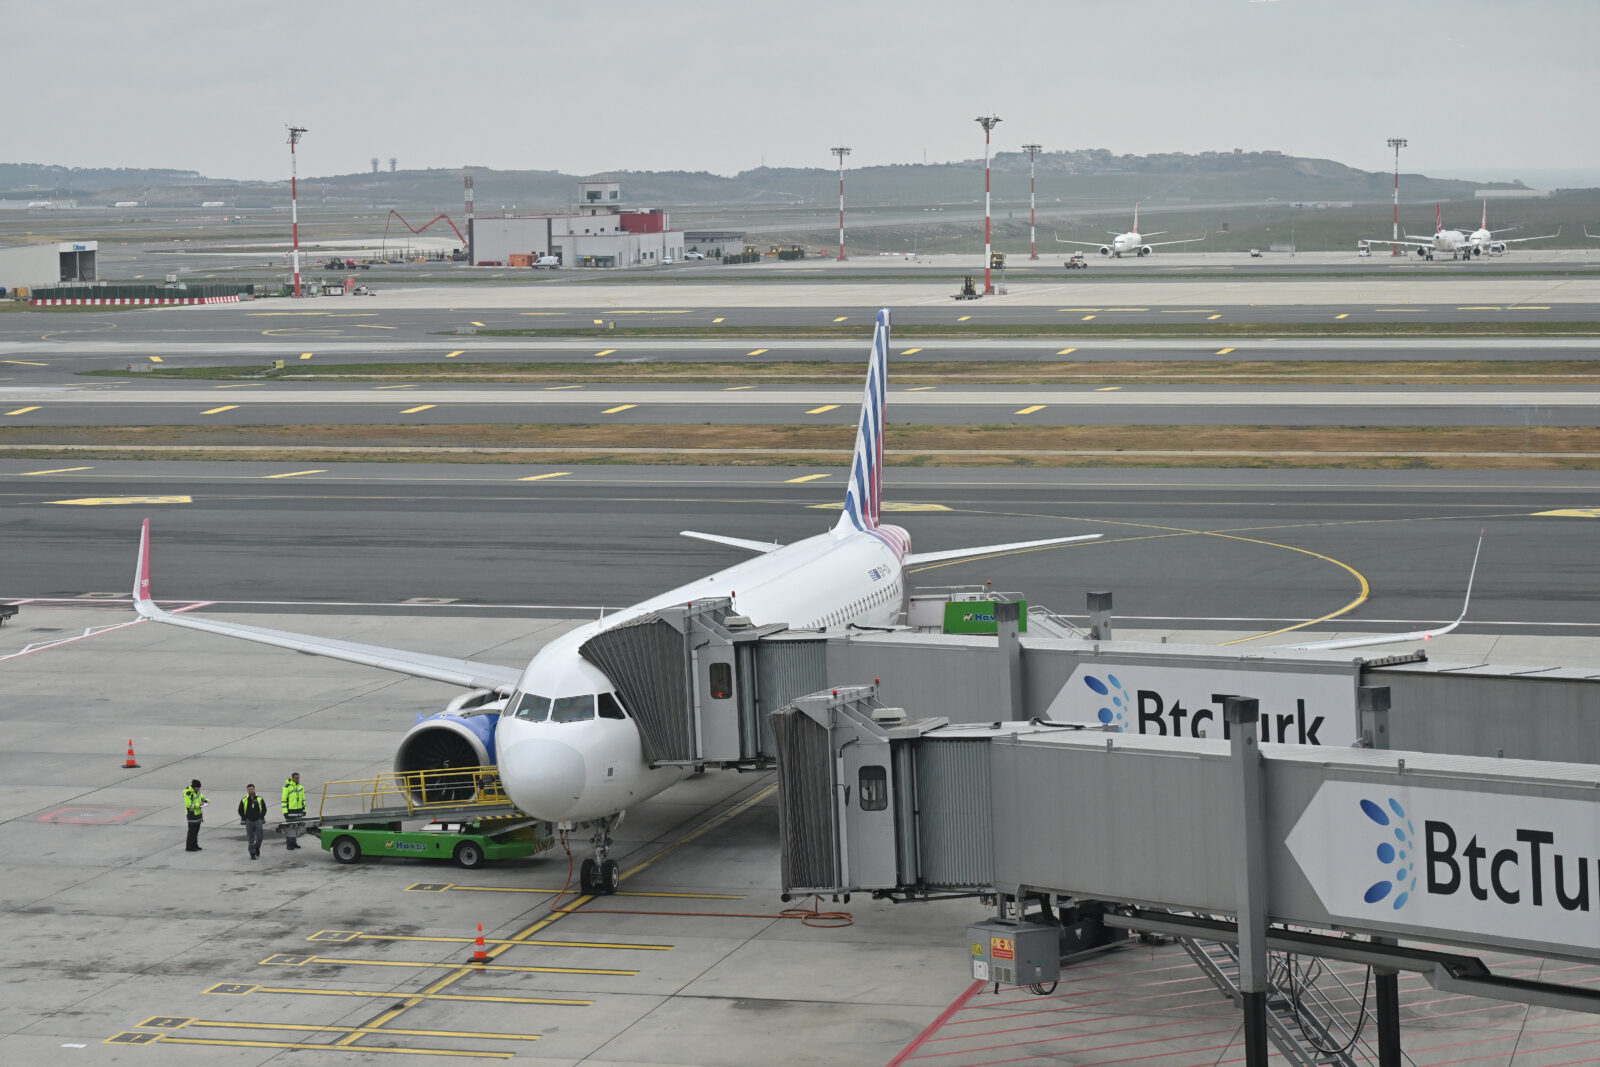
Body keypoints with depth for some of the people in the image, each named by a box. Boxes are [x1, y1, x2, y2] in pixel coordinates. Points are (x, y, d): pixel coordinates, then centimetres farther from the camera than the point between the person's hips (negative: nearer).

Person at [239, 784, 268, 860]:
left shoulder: (260, 800, 2)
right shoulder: (244, 801, 0)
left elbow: (264, 809, 11)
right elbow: (240, 811, 8)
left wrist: (261, 818, 3)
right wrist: (244, 819, 2)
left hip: (258, 821, 0)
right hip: (249, 822, 0)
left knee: (259, 837, -4)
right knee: (250, 839, 1)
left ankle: (257, 848, 25)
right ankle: (252, 854, 9)